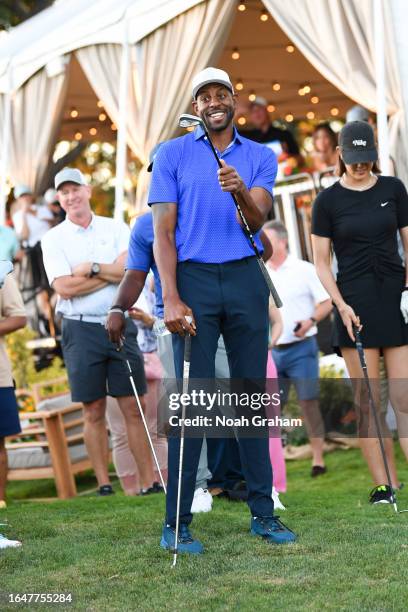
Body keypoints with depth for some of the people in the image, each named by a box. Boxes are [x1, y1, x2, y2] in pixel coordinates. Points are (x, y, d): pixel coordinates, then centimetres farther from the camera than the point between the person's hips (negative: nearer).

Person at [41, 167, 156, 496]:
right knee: (94, 412, 3)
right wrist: (112, 272, -6)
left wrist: (92, 268, -10)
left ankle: (149, 482, 3)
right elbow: (65, 287, -10)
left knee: (133, 407, 1)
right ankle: (104, 485, 8)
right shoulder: (54, 238, 4)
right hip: (81, 330, -1)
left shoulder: (116, 228, 8)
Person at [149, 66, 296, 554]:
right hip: (193, 278, -2)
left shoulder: (260, 157, 10)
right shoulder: (172, 154, 5)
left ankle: (263, 513, 14)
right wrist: (172, 300, -11)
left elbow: (257, 219, -6)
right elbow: (163, 231, -1)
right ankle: (176, 523, -2)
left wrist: (241, 192, -29)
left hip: (245, 278, 3)